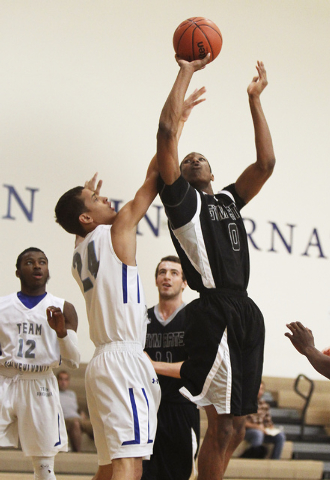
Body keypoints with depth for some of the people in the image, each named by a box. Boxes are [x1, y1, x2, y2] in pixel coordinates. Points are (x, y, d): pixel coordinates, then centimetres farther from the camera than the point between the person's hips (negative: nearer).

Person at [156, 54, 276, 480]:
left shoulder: (229, 200, 24)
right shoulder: (181, 198, 6)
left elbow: (266, 162, 20)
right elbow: (167, 131, -4)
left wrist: (254, 100, 21)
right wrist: (186, 72, 2)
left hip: (246, 313, 7)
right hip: (214, 312, -7)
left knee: (232, 428, 7)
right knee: (222, 426, -13)